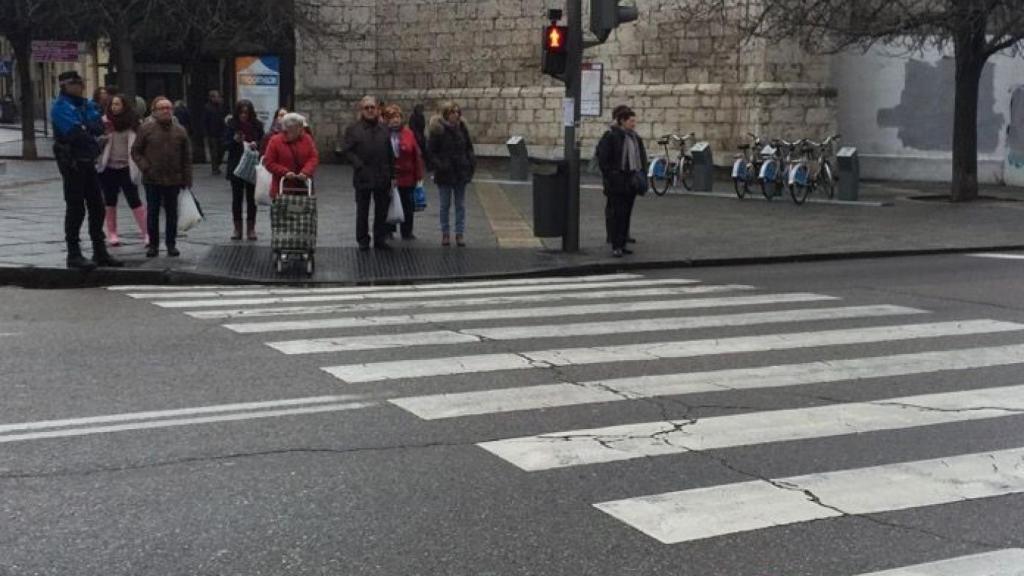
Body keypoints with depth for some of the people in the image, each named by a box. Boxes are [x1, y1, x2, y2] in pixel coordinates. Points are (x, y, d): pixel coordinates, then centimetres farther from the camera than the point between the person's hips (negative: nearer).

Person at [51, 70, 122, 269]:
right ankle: (73, 254, 4)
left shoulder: (85, 104, 13)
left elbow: (99, 126, 0)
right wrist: (91, 128, -7)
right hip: (72, 162, -8)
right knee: (76, 208, -4)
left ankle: (100, 252, 19)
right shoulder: (61, 107, -11)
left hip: (88, 162, 8)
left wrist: (85, 128, -18)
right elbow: (76, 132, -23)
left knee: (96, 207, 11)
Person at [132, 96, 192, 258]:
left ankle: (171, 244, 17)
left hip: (173, 180, 1)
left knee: (172, 213, 7)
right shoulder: (146, 129, 0)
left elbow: (187, 158, 6)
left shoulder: (180, 131, 5)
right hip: (152, 180, -1)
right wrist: (146, 168, -10)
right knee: (152, 213, 4)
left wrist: (187, 179, 0)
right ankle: (153, 244, 13)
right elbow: (136, 151, 3)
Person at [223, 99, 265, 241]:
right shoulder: (231, 125, -1)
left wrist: (255, 144, -16)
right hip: (236, 167, 0)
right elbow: (225, 144, 1)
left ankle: (251, 228, 12)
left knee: (251, 198, 4)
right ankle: (237, 228, 13)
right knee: (237, 198, 5)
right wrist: (235, 140, -18)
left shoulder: (257, 125, -1)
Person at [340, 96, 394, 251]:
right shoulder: (353, 129, 0)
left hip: (383, 178, 3)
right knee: (362, 211, 5)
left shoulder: (384, 129, 10)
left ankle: (380, 240, 17)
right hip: (363, 177, -3)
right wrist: (359, 165, -16)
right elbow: (346, 150, -5)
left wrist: (392, 174, 6)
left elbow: (390, 154, 11)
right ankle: (363, 241, 14)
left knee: (382, 211, 7)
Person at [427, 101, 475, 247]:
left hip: (461, 173, 3)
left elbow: (469, 148, 11)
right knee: (445, 205, 7)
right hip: (445, 174, -3)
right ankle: (445, 234, 15)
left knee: (460, 205, 7)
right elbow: (431, 152, -7)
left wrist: (471, 164, -2)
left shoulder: (462, 129, 4)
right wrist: (439, 165, -19)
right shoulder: (438, 130, -8)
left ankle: (460, 234, 12)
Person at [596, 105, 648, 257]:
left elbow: (641, 158, 20)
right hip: (617, 182, -7)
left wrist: (641, 175, 11)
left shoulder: (635, 137, 14)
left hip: (631, 181, 7)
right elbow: (602, 159, -11)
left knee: (626, 214, 10)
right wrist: (609, 176, -15)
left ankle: (622, 244, 17)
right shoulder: (611, 136, -9)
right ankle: (616, 246, -3)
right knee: (616, 214, -6)